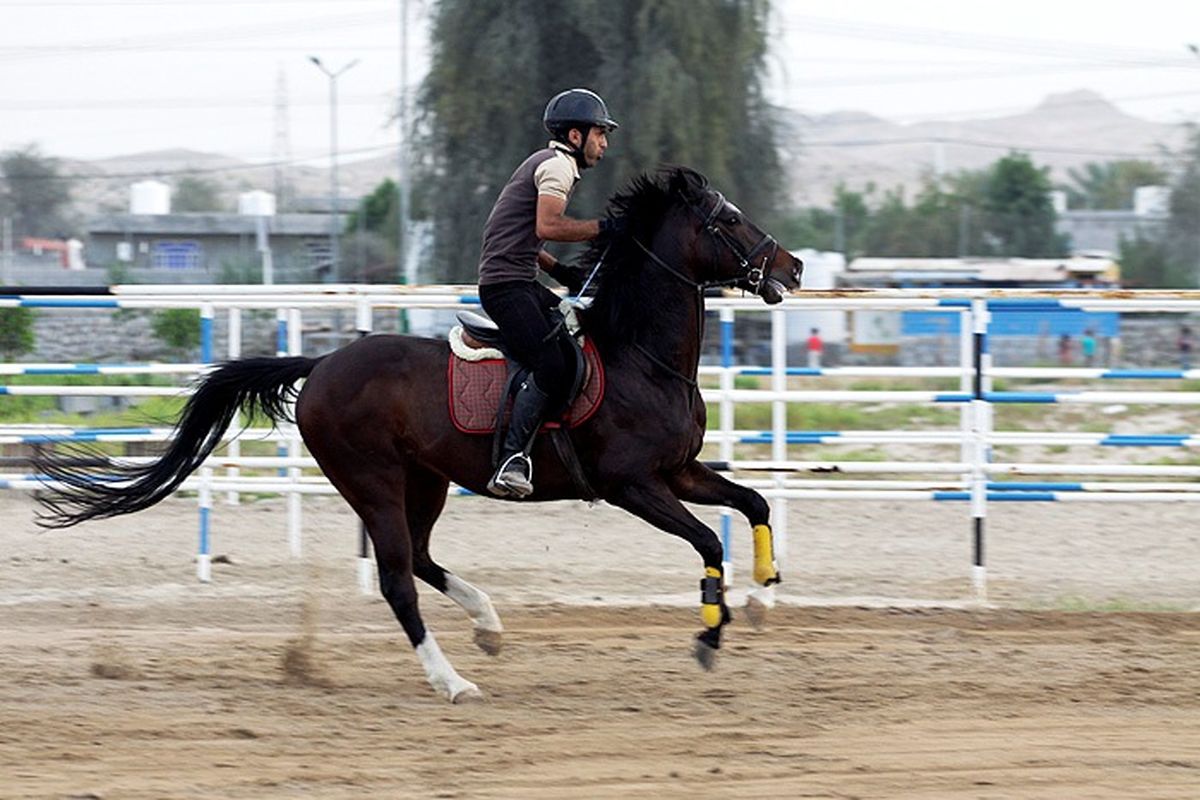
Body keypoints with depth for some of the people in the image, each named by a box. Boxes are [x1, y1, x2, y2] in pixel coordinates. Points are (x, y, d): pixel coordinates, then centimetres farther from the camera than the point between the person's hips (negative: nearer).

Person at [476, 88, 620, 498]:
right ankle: (511, 460, -31)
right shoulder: (558, 165, -8)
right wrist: (603, 227, -15)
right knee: (552, 367, -26)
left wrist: (560, 270, 17)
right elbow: (547, 226, -23)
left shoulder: (545, 163, 24)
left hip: (521, 284, 11)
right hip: (507, 284, -11)